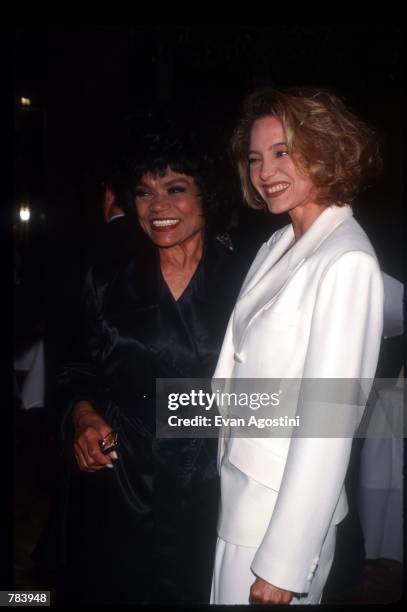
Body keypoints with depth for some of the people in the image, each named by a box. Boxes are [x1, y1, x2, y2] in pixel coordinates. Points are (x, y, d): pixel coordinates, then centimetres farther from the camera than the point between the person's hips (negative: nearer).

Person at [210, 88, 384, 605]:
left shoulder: (347, 261, -20)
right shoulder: (280, 244, 5)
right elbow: (243, 369, 5)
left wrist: (284, 562, -17)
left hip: (282, 507, -7)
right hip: (237, 485, 7)